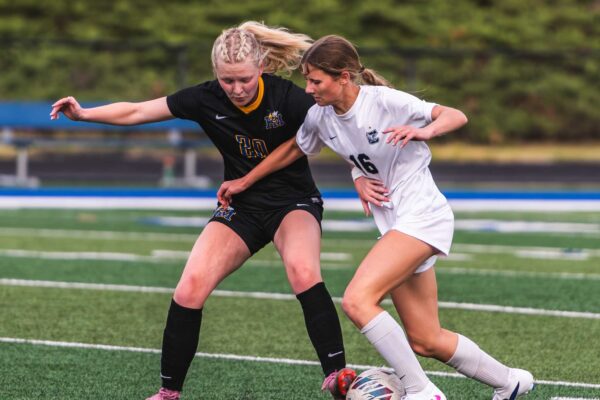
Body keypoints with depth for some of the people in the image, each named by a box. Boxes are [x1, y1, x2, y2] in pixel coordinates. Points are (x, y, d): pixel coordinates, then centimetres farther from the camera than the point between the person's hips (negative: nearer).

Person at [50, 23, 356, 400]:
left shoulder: (287, 98, -22)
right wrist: (84, 114, -11)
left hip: (294, 202, -3)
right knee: (191, 287, -15)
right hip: (241, 208, 3)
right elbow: (136, 111, -3)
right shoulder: (207, 99, -12)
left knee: (302, 269, -36)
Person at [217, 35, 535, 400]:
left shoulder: (384, 101, -18)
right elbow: (292, 149, 20)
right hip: (394, 223, 8)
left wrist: (423, 131, -36)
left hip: (422, 216, -8)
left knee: (357, 300, -24)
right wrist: (243, 182, 21)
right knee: (424, 340, 10)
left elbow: (456, 116, -16)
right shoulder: (320, 116, 1)